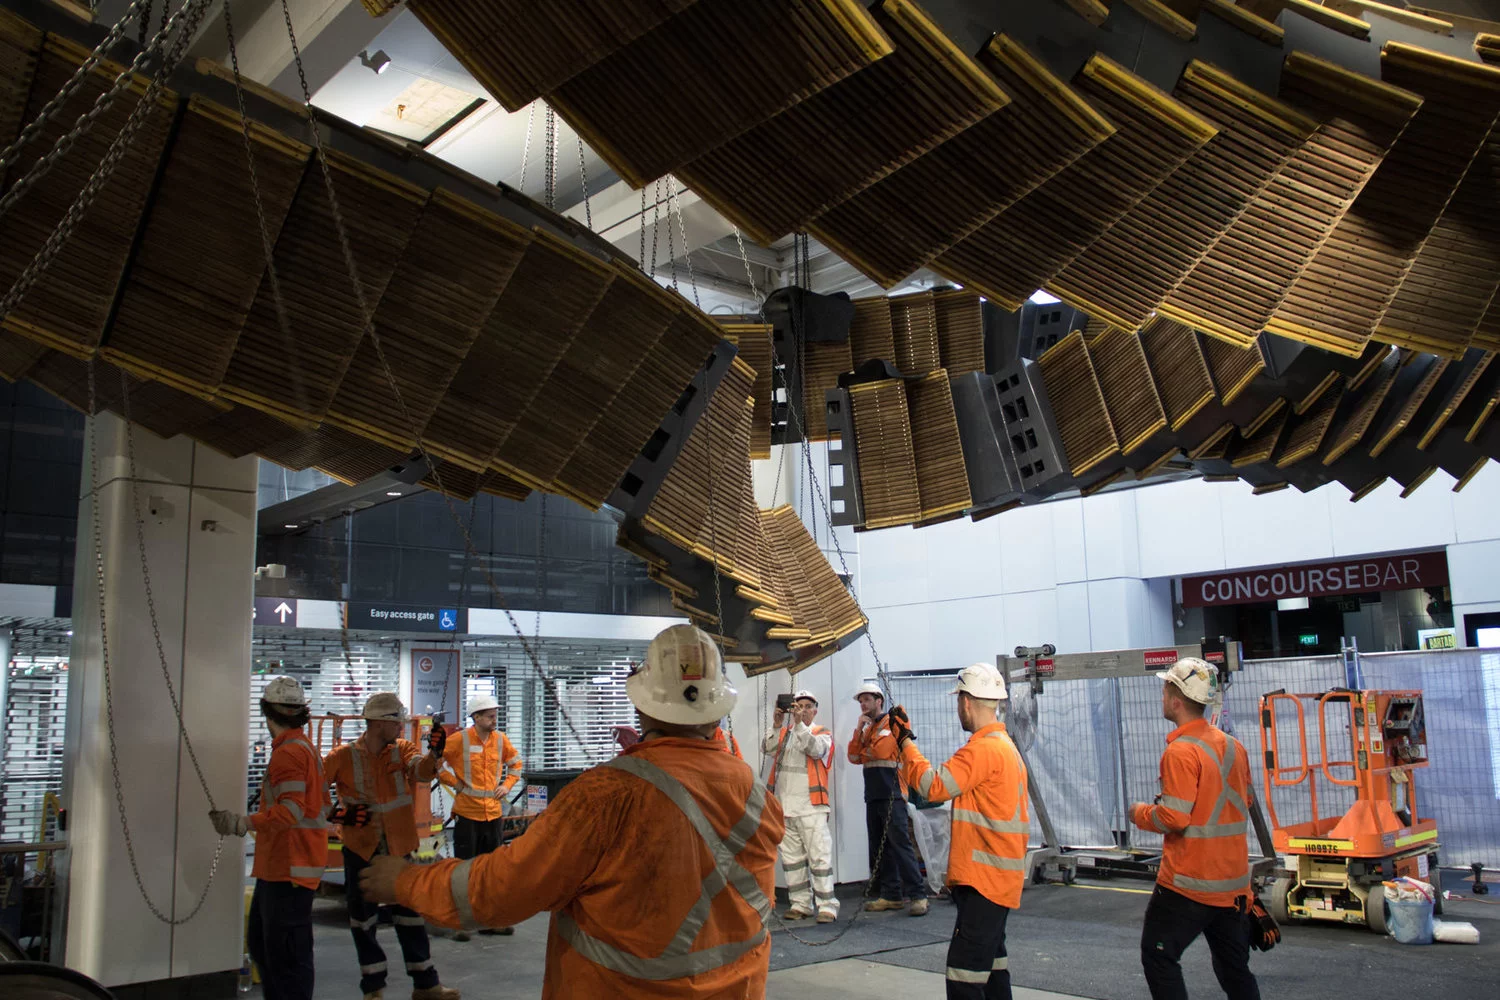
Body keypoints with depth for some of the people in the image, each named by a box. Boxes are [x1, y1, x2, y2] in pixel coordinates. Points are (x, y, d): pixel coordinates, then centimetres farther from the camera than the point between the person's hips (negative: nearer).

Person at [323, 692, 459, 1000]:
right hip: (361, 848, -1)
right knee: (363, 919, 11)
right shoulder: (343, 756, -9)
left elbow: (420, 770, -23)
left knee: (411, 916, 8)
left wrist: (433, 755, -44)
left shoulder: (403, 749, -4)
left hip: (399, 847, 1)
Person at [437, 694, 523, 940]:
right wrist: (453, 782, -9)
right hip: (467, 814, -5)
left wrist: (507, 784, 6)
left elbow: (515, 762, 20)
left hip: (493, 813, 5)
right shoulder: (460, 740, -10)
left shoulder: (501, 739, 4)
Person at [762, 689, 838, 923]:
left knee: (819, 856, -8)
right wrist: (777, 725, -17)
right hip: (785, 806, 4)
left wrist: (799, 723, -22)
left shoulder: (823, 734, 7)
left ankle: (827, 905, -6)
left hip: (811, 807, -4)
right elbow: (768, 748, -3)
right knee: (791, 858, 7)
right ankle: (801, 904, 14)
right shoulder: (783, 733, 15)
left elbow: (815, 750, -14)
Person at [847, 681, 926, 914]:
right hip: (873, 796, 9)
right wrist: (859, 729, 1)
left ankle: (918, 895, -11)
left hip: (892, 794, -9)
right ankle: (892, 895, 13)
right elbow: (854, 757, 11)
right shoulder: (868, 728, 21)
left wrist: (864, 753, 2)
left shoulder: (891, 723, -4)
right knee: (879, 848, 8)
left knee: (900, 844, -12)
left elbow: (880, 750, -18)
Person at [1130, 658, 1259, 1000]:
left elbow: (1174, 818, -22)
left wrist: (1141, 813, -3)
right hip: (1233, 881, 8)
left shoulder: (1181, 752, -18)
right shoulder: (1233, 746, 7)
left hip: (1188, 883, -8)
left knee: (1158, 957, 3)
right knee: (1234, 967, 16)